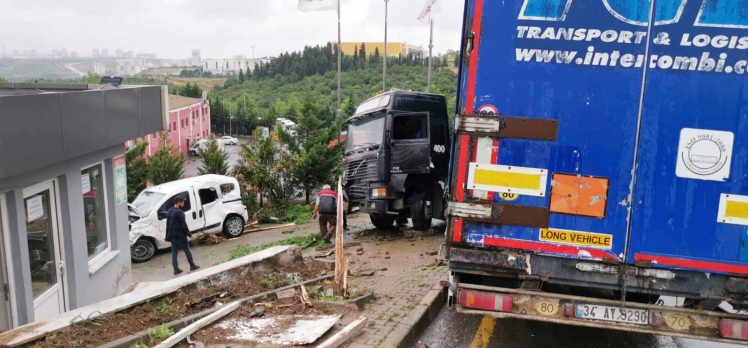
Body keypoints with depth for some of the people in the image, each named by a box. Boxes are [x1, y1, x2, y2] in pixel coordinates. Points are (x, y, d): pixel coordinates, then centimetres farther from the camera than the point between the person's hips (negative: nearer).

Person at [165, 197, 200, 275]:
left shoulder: (169, 211, 10)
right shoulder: (179, 212, -19)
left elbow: (168, 224, 16)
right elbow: (184, 225, -19)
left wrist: (168, 236, 21)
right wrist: (189, 234, -11)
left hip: (172, 236, 8)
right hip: (180, 236, -8)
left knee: (174, 252, 9)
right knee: (187, 251, 6)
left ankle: (176, 269, 10)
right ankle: (192, 266, 16)